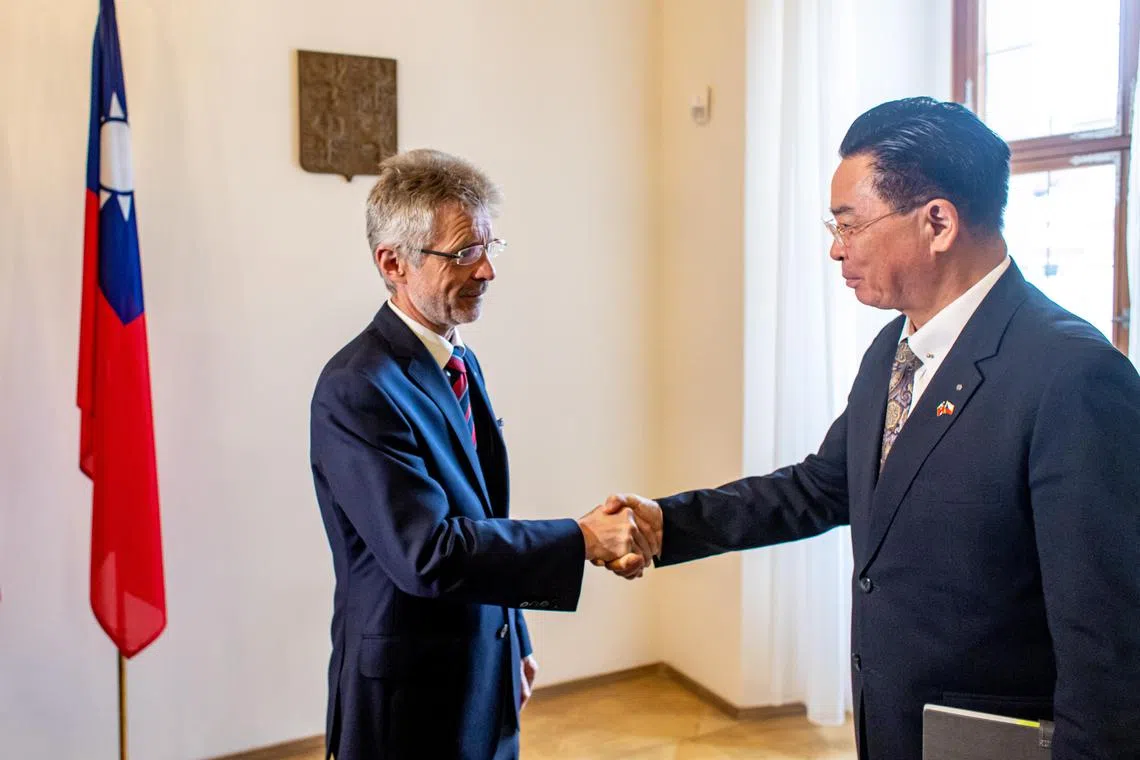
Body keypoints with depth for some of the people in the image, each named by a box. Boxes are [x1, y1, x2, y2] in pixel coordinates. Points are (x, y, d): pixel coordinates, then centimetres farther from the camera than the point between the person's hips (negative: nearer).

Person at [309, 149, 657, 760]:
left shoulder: (460, 363, 5)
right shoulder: (356, 391, -21)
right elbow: (427, 553, -28)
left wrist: (515, 643, 15)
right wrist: (582, 540, -25)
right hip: (410, 703, -7)